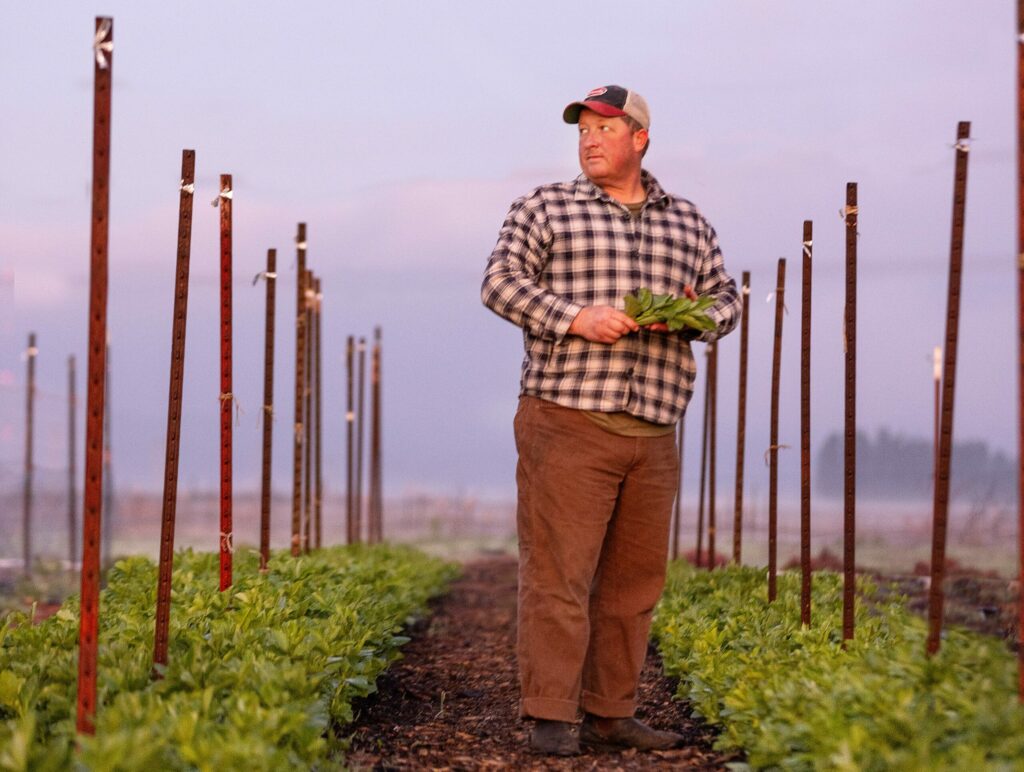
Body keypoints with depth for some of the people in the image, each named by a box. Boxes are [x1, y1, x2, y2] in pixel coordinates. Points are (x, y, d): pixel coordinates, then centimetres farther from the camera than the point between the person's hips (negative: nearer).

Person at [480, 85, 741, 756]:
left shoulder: (690, 223, 19)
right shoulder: (545, 208, 7)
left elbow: (725, 297, 21)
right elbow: (501, 281, -1)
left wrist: (702, 314, -3)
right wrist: (573, 316, -16)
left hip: (653, 433, 4)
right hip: (567, 423, -4)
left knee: (634, 579, 7)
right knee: (558, 572, -8)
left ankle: (611, 714, 16)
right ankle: (550, 718, -6)